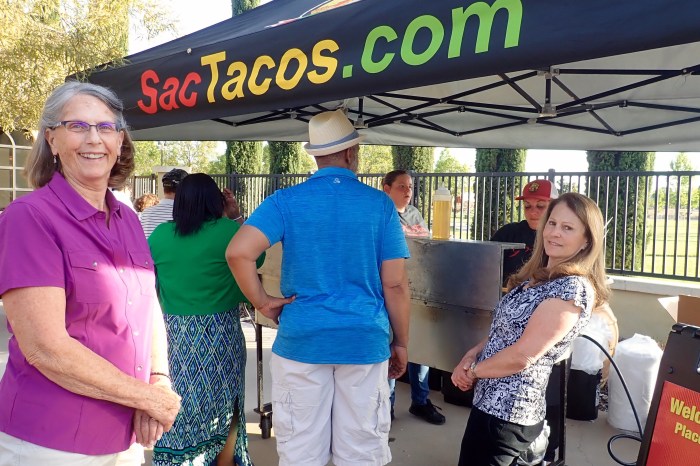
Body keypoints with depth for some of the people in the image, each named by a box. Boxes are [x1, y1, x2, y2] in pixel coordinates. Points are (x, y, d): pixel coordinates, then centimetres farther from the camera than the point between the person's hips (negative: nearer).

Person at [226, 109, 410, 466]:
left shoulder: (286, 201, -3)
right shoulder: (380, 204, -2)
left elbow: (238, 252, -18)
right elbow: (395, 284, -3)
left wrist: (261, 302, -3)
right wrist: (401, 343, 8)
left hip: (301, 339, 0)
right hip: (365, 340, 1)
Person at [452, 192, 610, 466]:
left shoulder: (573, 288, -19)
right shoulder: (538, 276, 9)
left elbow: (522, 355, -22)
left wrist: (473, 370, -8)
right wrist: (471, 355, -3)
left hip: (508, 409, -9)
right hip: (493, 400, 9)